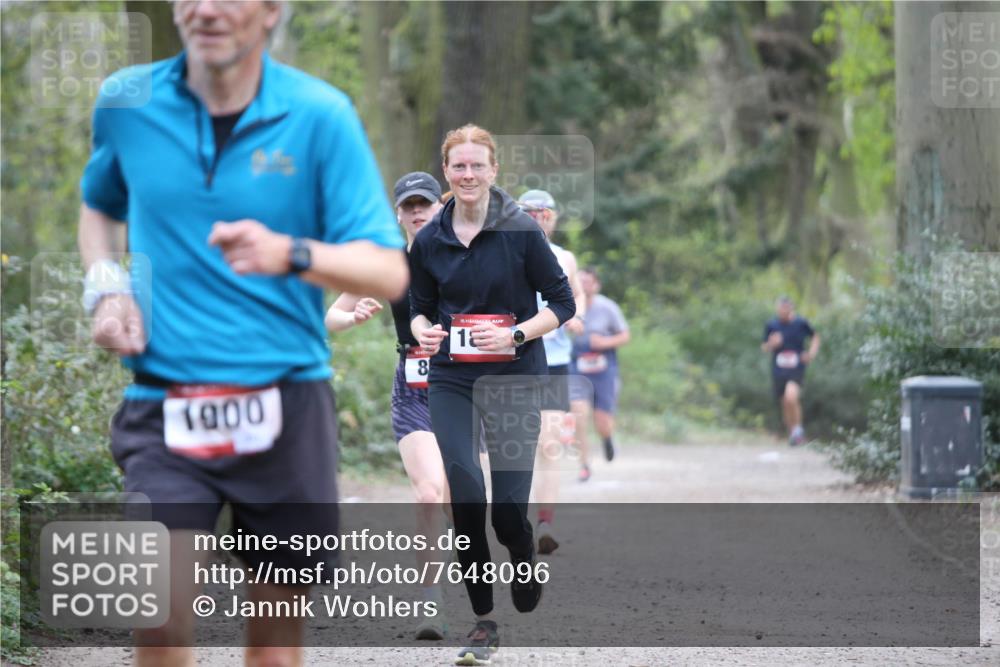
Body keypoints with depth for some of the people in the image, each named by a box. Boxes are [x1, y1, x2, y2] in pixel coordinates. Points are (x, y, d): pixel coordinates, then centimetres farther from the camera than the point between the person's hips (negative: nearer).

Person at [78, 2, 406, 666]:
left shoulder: (321, 114, -4)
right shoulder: (127, 102, 4)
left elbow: (389, 272, -9)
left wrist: (290, 255, -27)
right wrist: (106, 286, 6)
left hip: (286, 405, 0)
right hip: (162, 405, 1)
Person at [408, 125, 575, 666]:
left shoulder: (521, 231, -6)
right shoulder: (428, 241, 4)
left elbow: (562, 302, -1)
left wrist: (515, 335, -16)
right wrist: (423, 332, -6)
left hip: (513, 378, -2)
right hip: (451, 378, 2)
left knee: (508, 506, -7)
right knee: (464, 488, -15)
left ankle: (525, 561, 32)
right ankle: (483, 621, -3)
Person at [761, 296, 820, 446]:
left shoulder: (801, 323, -3)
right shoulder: (771, 325, 1)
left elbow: (815, 337, 15)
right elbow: (764, 348, 11)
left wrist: (812, 353, -2)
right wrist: (771, 344, -12)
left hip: (796, 370, -3)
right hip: (778, 371, 3)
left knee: (791, 398, -25)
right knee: (785, 404, 10)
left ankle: (798, 429, -6)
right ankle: (792, 433, 31)